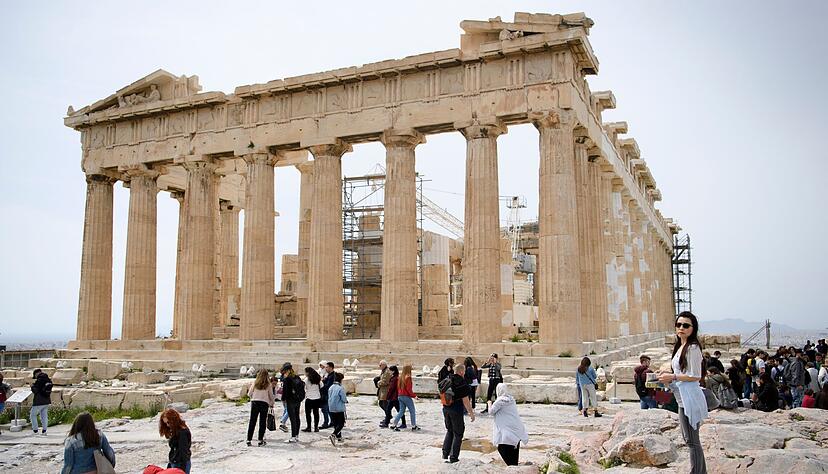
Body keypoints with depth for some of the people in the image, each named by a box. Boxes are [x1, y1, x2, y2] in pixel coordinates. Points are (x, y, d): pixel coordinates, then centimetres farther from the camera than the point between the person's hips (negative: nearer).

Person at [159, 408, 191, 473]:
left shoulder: (182, 432, -17)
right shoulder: (174, 431, 11)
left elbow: (183, 451, -19)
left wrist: (182, 468, -19)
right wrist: (170, 464, 19)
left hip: (181, 464, -9)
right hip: (174, 463, 9)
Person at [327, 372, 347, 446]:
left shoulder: (330, 388, 4)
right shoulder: (340, 388, -17)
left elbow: (329, 398, 11)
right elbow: (344, 399, -15)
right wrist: (346, 401, 7)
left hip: (331, 409, 7)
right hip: (339, 409, -7)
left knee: (335, 423, 16)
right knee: (341, 424, -1)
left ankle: (339, 437, 24)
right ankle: (334, 434, -22)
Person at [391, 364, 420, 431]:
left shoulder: (401, 377, 8)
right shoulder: (408, 377, -15)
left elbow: (398, 387, 13)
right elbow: (409, 389, -18)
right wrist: (414, 396, -11)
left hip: (400, 396, 8)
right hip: (406, 397, -8)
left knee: (401, 411, 13)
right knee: (412, 411, 5)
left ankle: (394, 425, 7)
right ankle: (414, 426, 8)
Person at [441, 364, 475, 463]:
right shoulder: (462, 383, -16)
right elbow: (465, 400, -16)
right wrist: (471, 412, -8)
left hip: (446, 409, 6)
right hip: (456, 410, -6)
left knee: (449, 431, 21)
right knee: (458, 433, 8)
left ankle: (445, 454, 19)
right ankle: (453, 457, 10)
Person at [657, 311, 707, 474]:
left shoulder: (693, 348, -15)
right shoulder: (680, 346, 13)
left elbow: (695, 376, -17)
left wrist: (673, 377, -14)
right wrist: (669, 376, 6)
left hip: (689, 398, -11)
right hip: (683, 399, 11)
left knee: (692, 440, -2)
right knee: (689, 438, 20)